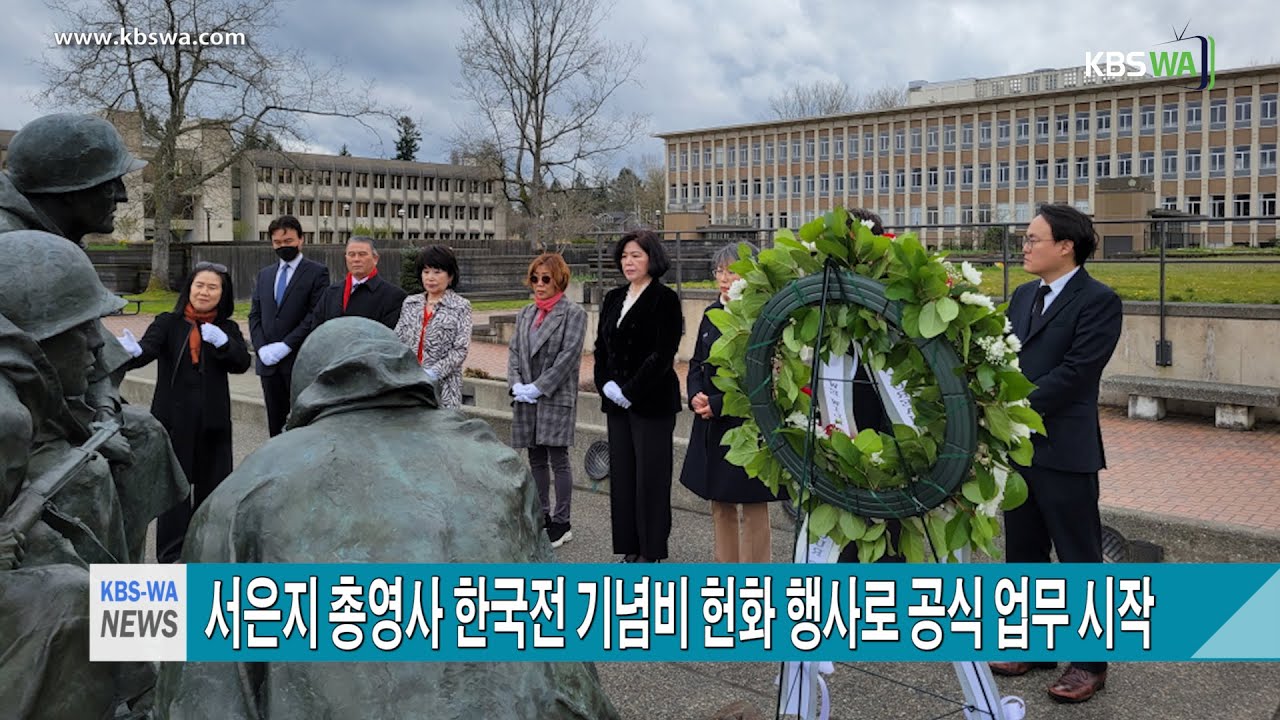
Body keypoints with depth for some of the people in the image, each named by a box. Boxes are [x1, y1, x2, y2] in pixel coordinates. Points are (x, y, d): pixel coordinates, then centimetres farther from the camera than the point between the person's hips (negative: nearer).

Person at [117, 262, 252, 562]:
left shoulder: (228, 328, 7)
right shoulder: (168, 322, -1)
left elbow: (242, 363, -6)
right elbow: (149, 348, -17)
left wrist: (221, 340, -23)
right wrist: (132, 351, -41)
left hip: (213, 421, 3)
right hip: (173, 419, -3)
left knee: (212, 484, 11)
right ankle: (171, 555, 8)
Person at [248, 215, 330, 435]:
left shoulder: (317, 272, -1)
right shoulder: (264, 274, 17)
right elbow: (255, 315, 13)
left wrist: (286, 345, -15)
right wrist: (261, 348, -3)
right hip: (269, 363, 5)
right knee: (276, 425, 10)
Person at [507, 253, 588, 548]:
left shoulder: (573, 313, -4)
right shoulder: (525, 314, 14)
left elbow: (569, 355, -12)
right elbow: (514, 351, 11)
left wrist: (539, 387, -15)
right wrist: (516, 384, -6)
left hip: (557, 398, -6)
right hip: (526, 399, 6)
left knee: (558, 460, -1)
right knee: (536, 460, 12)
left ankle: (561, 523, 7)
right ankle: (541, 517, 24)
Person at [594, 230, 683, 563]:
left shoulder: (665, 299, -8)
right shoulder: (613, 299, 12)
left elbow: (663, 355, -14)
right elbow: (601, 347, 14)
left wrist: (630, 391, -15)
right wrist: (606, 384, -2)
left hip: (652, 402, -6)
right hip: (617, 401, 7)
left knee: (650, 476, -1)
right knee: (622, 474, 9)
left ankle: (650, 553, 9)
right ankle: (630, 549, 18)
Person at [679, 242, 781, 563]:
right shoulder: (712, 314, 9)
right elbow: (697, 364, 15)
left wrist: (718, 404, -16)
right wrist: (696, 397, -4)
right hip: (711, 426, 7)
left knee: (753, 509, 3)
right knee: (720, 506, 15)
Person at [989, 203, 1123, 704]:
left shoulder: (1099, 300, -10)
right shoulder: (1023, 295, 13)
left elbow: (1074, 372, -18)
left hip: (1064, 450, -7)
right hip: (1017, 445, 7)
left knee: (1078, 559, 3)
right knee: (1023, 553, 16)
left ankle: (1090, 661, 16)